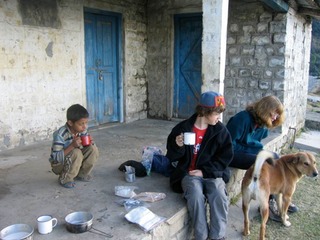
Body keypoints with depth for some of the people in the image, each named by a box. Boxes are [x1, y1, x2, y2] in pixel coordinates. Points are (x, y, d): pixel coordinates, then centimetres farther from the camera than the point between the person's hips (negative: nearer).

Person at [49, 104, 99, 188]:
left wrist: (90, 143, -22)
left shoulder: (82, 131, -11)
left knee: (93, 149, -15)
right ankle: (65, 179, -11)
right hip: (59, 165, -6)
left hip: (76, 162, 6)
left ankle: (81, 174, 4)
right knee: (76, 153, -34)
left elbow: (86, 145, 2)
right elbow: (56, 157, -30)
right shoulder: (60, 135, -28)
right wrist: (72, 145, -39)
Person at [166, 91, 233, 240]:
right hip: (189, 173, -1)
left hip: (213, 173, 1)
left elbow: (225, 157, -1)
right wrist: (178, 146, -20)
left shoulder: (220, 130, -1)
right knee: (196, 196, -32)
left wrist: (205, 171, -11)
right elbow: (171, 156, 3)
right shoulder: (182, 128, -4)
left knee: (219, 197, -29)